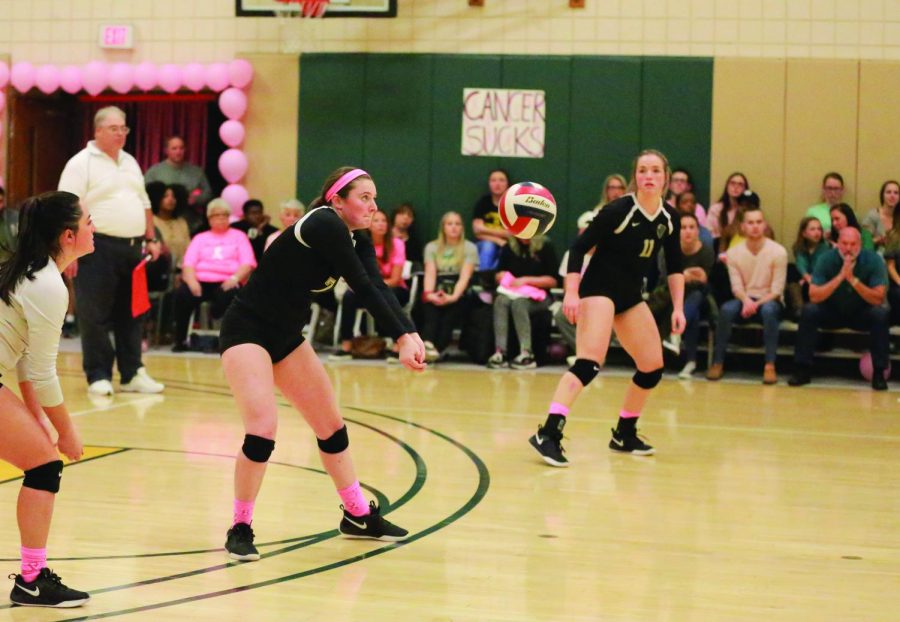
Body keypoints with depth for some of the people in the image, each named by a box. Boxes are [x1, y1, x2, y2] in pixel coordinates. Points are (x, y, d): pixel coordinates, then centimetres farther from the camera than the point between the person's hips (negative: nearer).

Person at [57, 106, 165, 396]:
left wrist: (150, 239, 16)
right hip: (98, 248, -7)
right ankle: (98, 377, 3)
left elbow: (144, 204, 23)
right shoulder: (82, 163, -6)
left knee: (130, 314, 9)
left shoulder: (130, 163, 17)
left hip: (132, 248, 7)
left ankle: (132, 374, 14)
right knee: (95, 316, -3)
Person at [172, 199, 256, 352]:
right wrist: (191, 280, -12)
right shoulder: (200, 238, 27)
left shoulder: (239, 236, 22)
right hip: (200, 281, 2)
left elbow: (248, 264, 6)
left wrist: (235, 278, -15)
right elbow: (188, 264, 11)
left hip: (225, 283, -2)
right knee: (182, 294, -31)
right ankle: (180, 340, -19)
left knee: (228, 296, -38)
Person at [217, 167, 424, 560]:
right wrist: (402, 338, -33)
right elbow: (363, 289, -28)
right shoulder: (324, 225, -22)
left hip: (287, 336, 9)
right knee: (262, 428, -23)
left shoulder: (357, 241, 3)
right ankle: (240, 528, -5)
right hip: (246, 331, -9)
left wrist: (410, 334, -29)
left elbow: (378, 288, -13)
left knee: (332, 426, 13)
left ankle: (358, 516, 29)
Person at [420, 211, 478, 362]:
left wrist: (453, 297, -24)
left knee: (452, 309, -33)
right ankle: (427, 344, -53)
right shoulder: (432, 247, 15)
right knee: (431, 306, -32)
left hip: (458, 294, -1)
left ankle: (437, 349, -46)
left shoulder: (469, 248, 8)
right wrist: (429, 293, -21)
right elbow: (430, 274, 1)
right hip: (437, 292, 1)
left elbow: (465, 277, -6)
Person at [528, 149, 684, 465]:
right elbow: (579, 247, -16)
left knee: (653, 367, 9)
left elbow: (674, 267, 13)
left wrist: (678, 307, 5)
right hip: (599, 289, -8)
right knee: (590, 363, -25)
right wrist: (571, 293, -24)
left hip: (631, 296, 8)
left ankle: (625, 434, 25)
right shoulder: (618, 211, -16)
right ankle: (549, 433, -34)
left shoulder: (669, 218, 1)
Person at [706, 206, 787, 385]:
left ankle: (770, 365, -35)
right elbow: (736, 286, -6)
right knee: (726, 309, -30)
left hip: (768, 301, -2)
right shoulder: (734, 252, -3)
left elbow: (777, 290, -11)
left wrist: (757, 304, -24)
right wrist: (746, 301, -28)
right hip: (744, 300, 2)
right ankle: (718, 363, -21)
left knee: (768, 310, -37)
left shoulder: (778, 252, -11)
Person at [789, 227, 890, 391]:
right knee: (809, 311, -26)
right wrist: (840, 277, -33)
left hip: (862, 314, -1)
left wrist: (853, 279, -34)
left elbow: (878, 299, -22)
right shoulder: (828, 259, -14)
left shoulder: (873, 260, -16)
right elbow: (814, 296, -21)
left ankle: (879, 373, -22)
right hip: (832, 313, 1)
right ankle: (802, 370, -19)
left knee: (881, 314, -30)